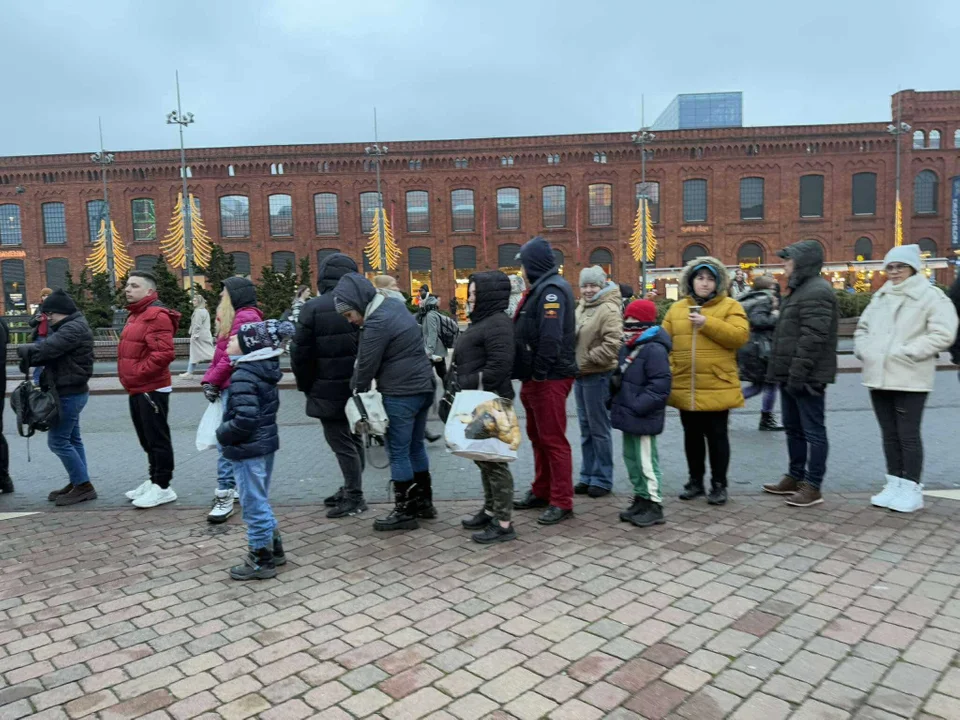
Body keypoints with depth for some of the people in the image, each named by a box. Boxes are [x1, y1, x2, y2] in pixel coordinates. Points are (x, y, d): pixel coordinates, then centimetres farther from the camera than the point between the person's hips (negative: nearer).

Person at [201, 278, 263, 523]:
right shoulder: (236, 317, 21)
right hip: (230, 386, 10)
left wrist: (212, 381, -9)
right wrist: (209, 380, 7)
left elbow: (232, 355, -17)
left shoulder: (245, 317, -11)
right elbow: (222, 353, 18)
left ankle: (225, 495, -9)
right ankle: (239, 486, 23)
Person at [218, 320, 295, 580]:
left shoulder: (243, 375, -22)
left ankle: (260, 561, 16)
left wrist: (222, 434, -12)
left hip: (247, 450, -9)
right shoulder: (264, 369, 6)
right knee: (260, 501, 21)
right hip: (265, 444, 9)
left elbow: (245, 419, -29)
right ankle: (274, 549, 33)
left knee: (253, 505, 3)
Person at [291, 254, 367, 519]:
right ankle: (351, 489, 28)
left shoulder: (313, 308, -12)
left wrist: (305, 386, 5)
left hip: (329, 390, -5)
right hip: (357, 387, 6)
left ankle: (354, 498, 7)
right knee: (353, 438, 17)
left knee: (341, 442, 1)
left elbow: (300, 354, -10)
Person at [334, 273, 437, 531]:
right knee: (415, 446, 19)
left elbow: (366, 366, -13)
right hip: (424, 386, 9)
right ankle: (423, 501, 29)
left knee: (398, 453, 2)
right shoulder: (394, 303, 8)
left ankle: (405, 512, 12)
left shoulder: (376, 324, -20)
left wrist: (356, 392, 4)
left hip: (401, 394, -9)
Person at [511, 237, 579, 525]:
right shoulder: (541, 288, 17)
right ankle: (541, 492, 31)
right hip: (536, 379, 11)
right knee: (538, 437, 18)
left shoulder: (552, 289, -16)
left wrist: (538, 374, -22)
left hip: (549, 379, -11)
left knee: (553, 440, -4)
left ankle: (562, 502, 4)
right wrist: (529, 377, 14)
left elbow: (550, 337, -26)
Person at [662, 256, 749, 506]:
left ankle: (719, 484, 18)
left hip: (717, 387, -3)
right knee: (692, 436, 14)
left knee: (717, 436, 6)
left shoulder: (730, 306, 0)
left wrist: (707, 323, -20)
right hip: (685, 387, 3)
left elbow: (740, 336, -14)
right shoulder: (676, 308, 9)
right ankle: (695, 481, 27)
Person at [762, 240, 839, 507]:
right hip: (791, 375, 11)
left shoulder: (816, 291, -15)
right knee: (793, 428, 17)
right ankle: (795, 478, 28)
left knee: (813, 431, -2)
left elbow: (813, 338, -23)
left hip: (807, 377, -11)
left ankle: (813, 487, 5)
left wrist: (797, 374, -24)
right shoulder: (800, 289, 19)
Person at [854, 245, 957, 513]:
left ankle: (911, 489, 8)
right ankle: (894, 484, 22)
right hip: (878, 377, 6)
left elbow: (942, 334, -14)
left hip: (909, 379, -6)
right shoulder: (880, 297, 16)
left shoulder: (931, 296, -5)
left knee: (908, 435, -2)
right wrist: (864, 350, 5)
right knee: (889, 434, 12)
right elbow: (863, 328, 23)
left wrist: (907, 353, -18)